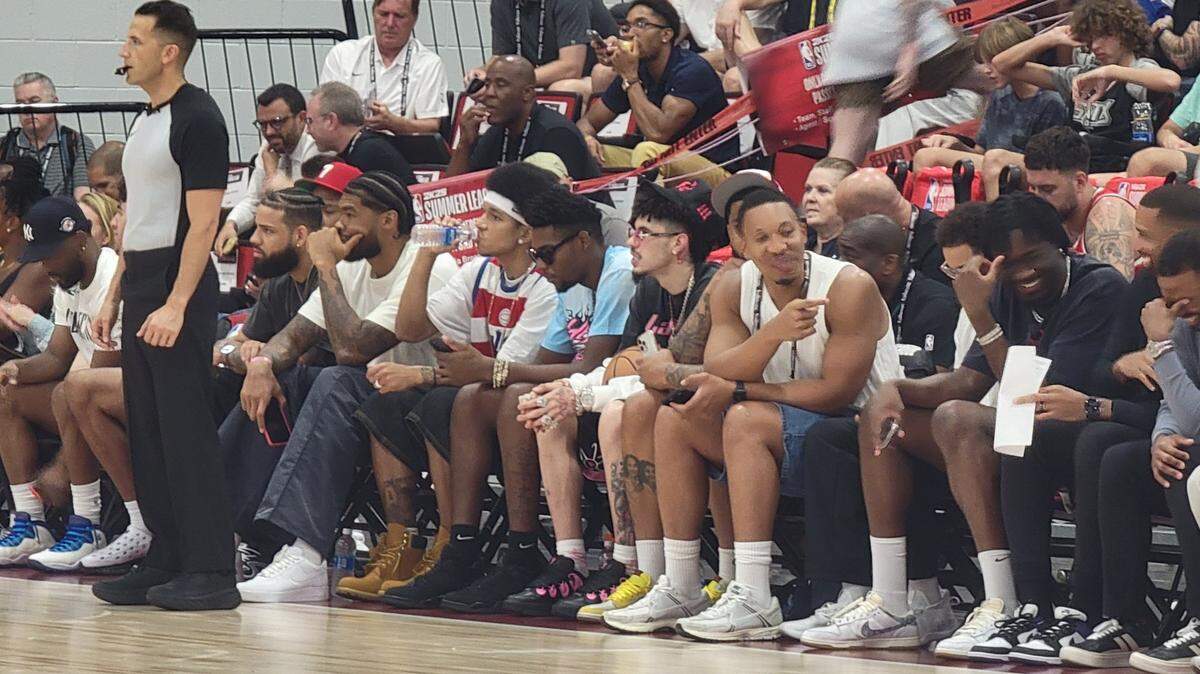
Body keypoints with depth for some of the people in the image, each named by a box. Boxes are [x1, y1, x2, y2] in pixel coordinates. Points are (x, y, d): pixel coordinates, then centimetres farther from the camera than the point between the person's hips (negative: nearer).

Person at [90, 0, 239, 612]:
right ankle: (166, 561, 13)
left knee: (186, 429, -10)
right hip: (140, 286, 9)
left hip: (178, 289, -9)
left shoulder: (196, 118, -11)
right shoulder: (145, 121, 17)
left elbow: (203, 221, -17)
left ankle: (211, 570, -9)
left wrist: (176, 304, -23)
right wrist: (114, 297, 19)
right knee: (146, 430, 9)